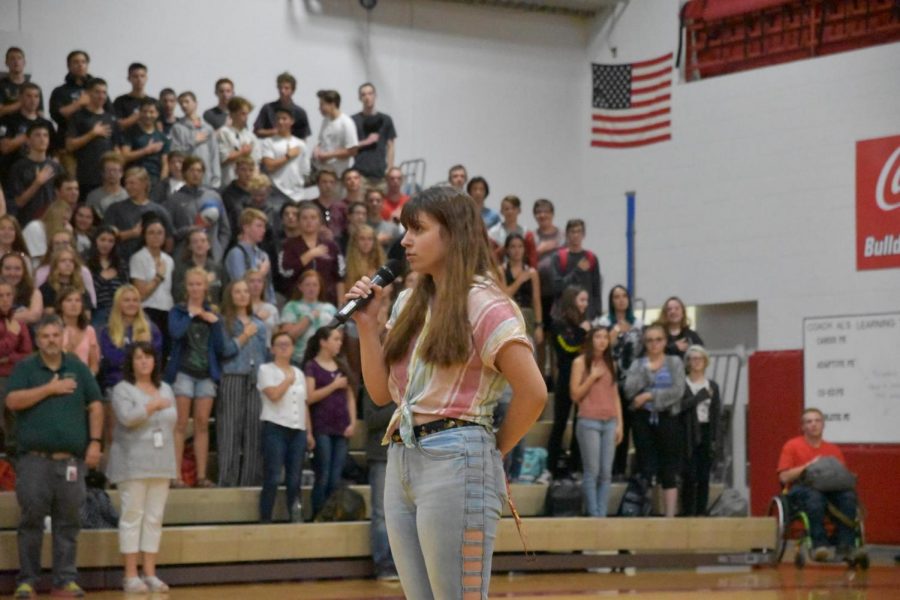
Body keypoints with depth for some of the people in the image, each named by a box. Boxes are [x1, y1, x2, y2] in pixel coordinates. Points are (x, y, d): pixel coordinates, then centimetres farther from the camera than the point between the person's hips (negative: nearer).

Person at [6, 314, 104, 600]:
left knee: (68, 522, 3)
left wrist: (95, 442, 1)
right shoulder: (25, 368, 6)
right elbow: (13, 401, -9)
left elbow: (95, 406, 11)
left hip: (71, 459, 2)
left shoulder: (78, 368, 12)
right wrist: (50, 388, -10)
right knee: (31, 521, -1)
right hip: (34, 460, -2)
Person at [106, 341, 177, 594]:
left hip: (161, 464, 6)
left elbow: (171, 423, 16)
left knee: (154, 518, 5)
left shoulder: (166, 390, 16)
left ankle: (150, 574, 8)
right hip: (132, 465, -6)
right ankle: (131, 576, -2)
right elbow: (127, 417, -20)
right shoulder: (123, 389, -3)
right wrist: (153, 405, -12)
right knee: (132, 516, -5)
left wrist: (169, 457, 10)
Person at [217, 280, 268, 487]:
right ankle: (228, 481, -4)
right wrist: (245, 336, -6)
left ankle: (251, 480, 6)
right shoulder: (224, 322, 4)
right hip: (232, 379, -4)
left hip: (257, 381, 4)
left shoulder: (259, 325, 19)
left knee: (255, 431, 1)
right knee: (230, 431, -6)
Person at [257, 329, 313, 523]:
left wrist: (309, 432, 14)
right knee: (272, 479, -8)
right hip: (275, 429, -5)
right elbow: (273, 395, -15)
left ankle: (295, 517, 8)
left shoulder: (298, 373, 19)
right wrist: (288, 380, 0)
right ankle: (265, 519, -4)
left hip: (298, 431, 5)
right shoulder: (266, 370, 1)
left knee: (294, 480, 4)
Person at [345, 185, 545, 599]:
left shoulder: (484, 305, -9)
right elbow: (381, 392, 13)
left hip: (456, 463, -8)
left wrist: (495, 450, -2)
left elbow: (533, 393, -13)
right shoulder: (409, 304, 15)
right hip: (401, 462, 8)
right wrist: (367, 323, 5)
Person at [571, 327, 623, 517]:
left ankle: (603, 514, 2)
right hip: (589, 423, -4)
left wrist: (619, 424, 7)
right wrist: (592, 376, -11)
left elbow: (615, 396, 14)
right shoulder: (580, 362, 2)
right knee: (592, 472, -7)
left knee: (606, 473, 0)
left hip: (610, 423, 4)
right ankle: (593, 515, -4)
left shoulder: (610, 364, 15)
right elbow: (575, 395, -3)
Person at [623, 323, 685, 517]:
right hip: (643, 419, 1)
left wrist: (650, 396, -11)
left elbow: (678, 391, -8)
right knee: (645, 469, 1)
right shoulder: (638, 364, 8)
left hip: (667, 418, -1)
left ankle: (670, 516, 2)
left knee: (669, 471, 0)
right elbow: (629, 390, -6)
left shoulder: (675, 362, 5)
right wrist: (647, 371, -11)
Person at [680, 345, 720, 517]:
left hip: (706, 432, 4)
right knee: (690, 476, -6)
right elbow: (681, 405, -15)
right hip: (689, 434, -4)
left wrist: (714, 439, 0)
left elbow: (716, 413, 8)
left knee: (704, 476, 4)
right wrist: (701, 396, -13)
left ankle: (701, 512, 9)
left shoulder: (713, 386, 12)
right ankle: (688, 513, -1)